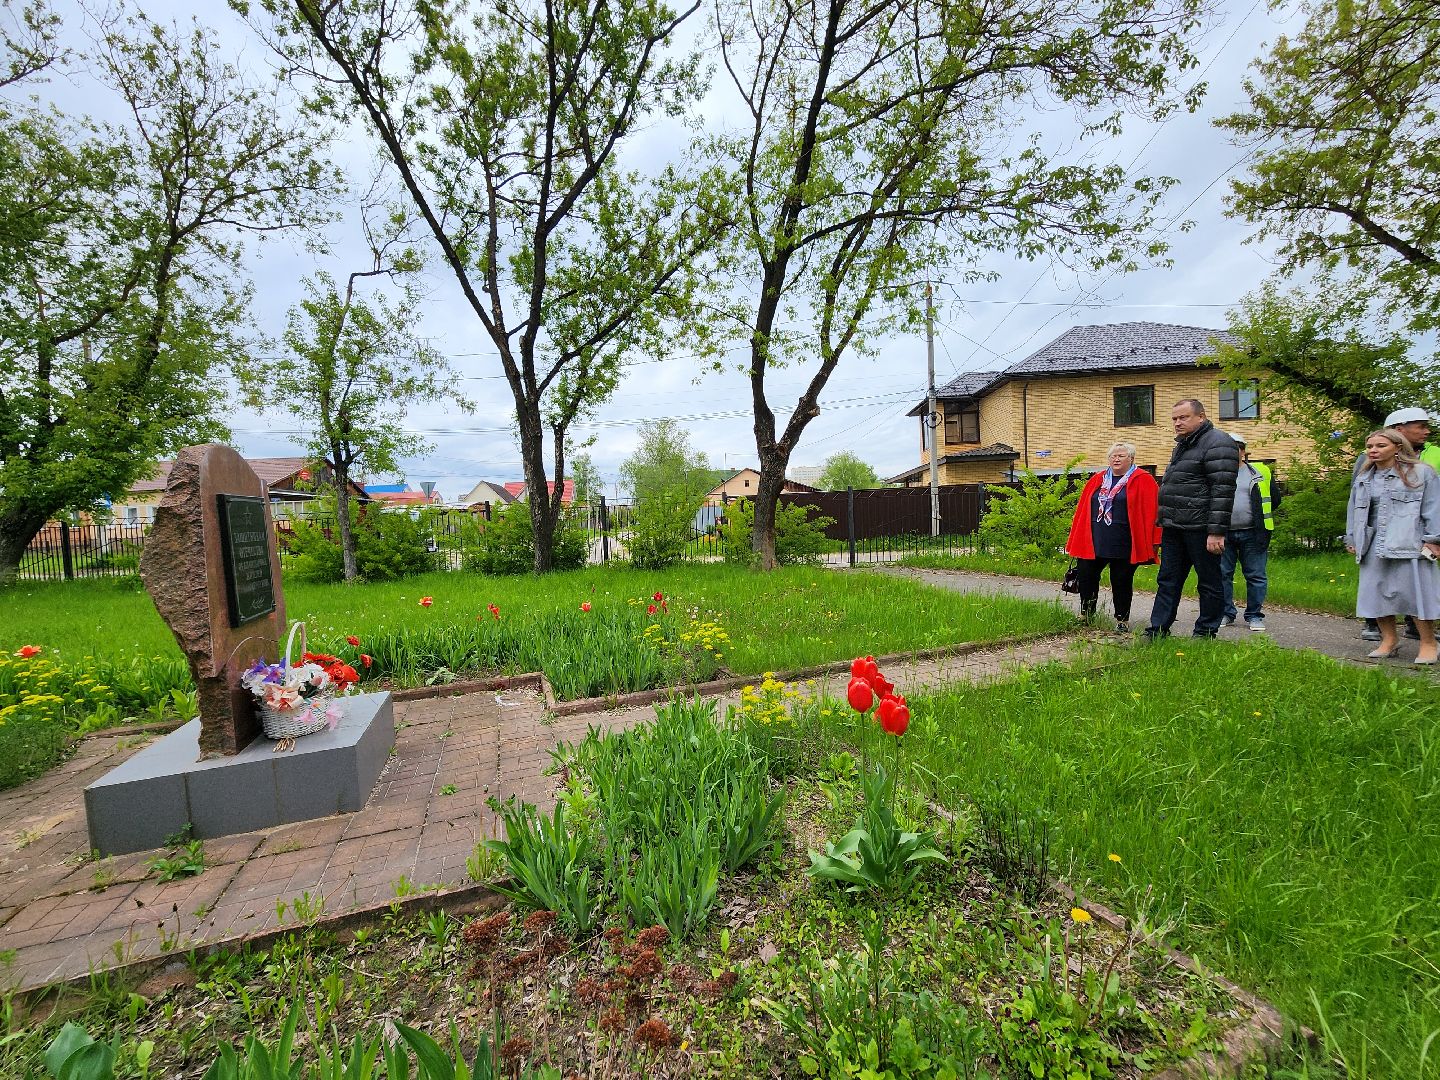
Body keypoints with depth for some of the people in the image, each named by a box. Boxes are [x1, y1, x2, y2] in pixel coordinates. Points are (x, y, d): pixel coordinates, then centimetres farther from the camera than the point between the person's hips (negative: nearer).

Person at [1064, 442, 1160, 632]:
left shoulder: (1143, 481, -1)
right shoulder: (1096, 480, 11)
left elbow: (1151, 510, -7)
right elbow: (1082, 510, 11)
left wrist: (1151, 542, -12)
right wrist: (1075, 540, 8)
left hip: (1123, 544, -4)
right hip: (1092, 542, 4)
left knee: (1121, 581, 6)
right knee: (1086, 577, 5)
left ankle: (1122, 620, 20)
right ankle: (1085, 615, 20)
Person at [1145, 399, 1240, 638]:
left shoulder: (1216, 443, -10)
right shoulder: (1182, 445, 20)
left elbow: (1223, 491, -17)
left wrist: (1217, 531, -22)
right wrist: (1164, 520, 22)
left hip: (1200, 528, -9)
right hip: (1174, 528, 9)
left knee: (1209, 582, 4)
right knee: (1168, 580, 9)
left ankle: (1205, 634, 12)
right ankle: (1158, 630, 13)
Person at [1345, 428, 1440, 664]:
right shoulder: (1363, 478, 15)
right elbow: (1354, 510, 20)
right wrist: (1352, 540, 17)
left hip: (1409, 543, -5)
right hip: (1374, 545, 5)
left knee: (1416, 591, -3)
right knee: (1376, 591, 4)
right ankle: (1389, 639, 16)